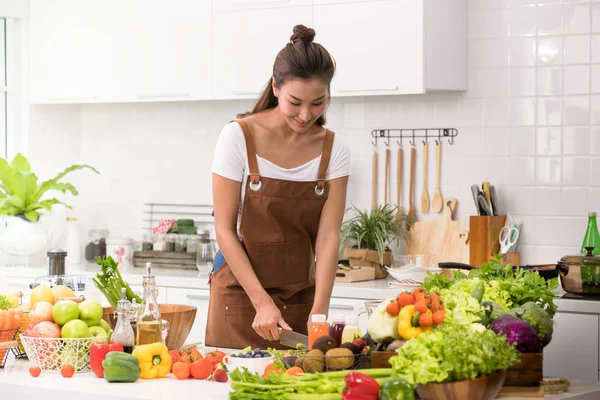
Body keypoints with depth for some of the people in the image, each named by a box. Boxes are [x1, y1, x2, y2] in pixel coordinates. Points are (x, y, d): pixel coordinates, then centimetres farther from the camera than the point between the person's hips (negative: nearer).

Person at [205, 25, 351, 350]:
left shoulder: (334, 151, -2)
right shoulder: (239, 137, -11)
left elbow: (328, 236, -8)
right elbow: (224, 229, -11)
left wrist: (319, 312, -21)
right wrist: (262, 302, -19)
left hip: (300, 296, 3)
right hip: (240, 292, -2)